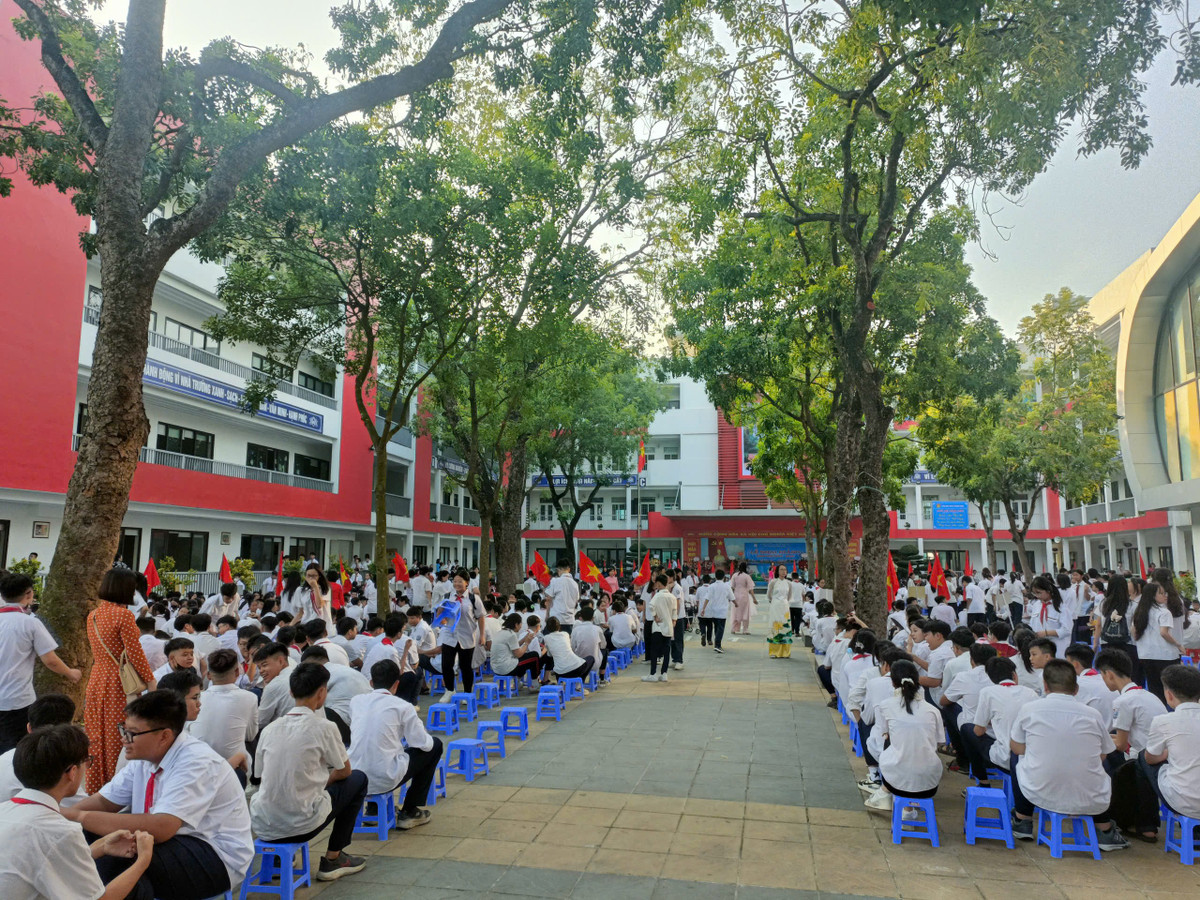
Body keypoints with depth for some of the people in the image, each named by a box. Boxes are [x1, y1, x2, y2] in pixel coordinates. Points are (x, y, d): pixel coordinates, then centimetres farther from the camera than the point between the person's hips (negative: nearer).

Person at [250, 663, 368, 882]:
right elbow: (344, 771, 3)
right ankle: (332, 860, 19)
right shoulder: (324, 728, -10)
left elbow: (260, 776, 14)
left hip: (262, 826, 6)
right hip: (300, 825, -6)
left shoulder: (269, 729, 3)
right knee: (358, 779, 15)